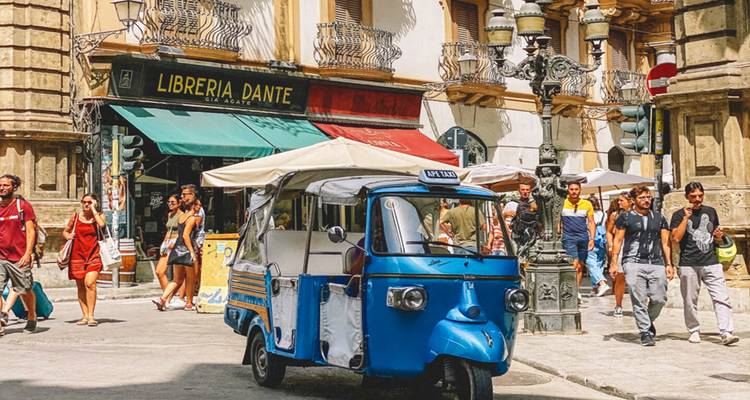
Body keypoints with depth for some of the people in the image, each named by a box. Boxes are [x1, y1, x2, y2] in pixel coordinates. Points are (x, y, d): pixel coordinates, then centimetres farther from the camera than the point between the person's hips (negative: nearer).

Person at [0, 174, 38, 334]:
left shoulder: (23, 206, -1)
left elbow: (30, 231, -5)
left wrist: (27, 254, -14)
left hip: (19, 258, -3)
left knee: (25, 291, 8)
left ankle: (32, 318, 30)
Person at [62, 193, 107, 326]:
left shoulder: (99, 216, 5)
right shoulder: (76, 216, 10)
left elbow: (102, 224, -19)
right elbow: (65, 231, 21)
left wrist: (93, 209, -11)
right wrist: (68, 236, -2)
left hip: (93, 256, -3)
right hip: (77, 255, 3)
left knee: (90, 283, -18)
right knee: (80, 286, 6)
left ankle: (91, 316, -14)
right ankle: (85, 316, 14)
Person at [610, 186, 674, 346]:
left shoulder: (659, 218, 17)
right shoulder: (625, 217, 7)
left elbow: (665, 242, 16)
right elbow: (618, 240, 6)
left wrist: (669, 264, 7)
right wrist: (614, 262, -2)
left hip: (656, 264, 3)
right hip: (634, 263, -3)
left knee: (659, 299, -1)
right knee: (639, 300, -8)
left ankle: (647, 321, 26)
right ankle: (645, 332, 0)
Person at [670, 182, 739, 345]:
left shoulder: (711, 212, 14)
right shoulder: (679, 215, 3)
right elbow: (676, 238, -10)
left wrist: (719, 236, 3)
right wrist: (686, 218, -12)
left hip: (711, 262, 2)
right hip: (689, 264, -2)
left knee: (721, 298, -9)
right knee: (690, 301, 4)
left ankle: (726, 333, -12)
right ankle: (694, 331, 18)